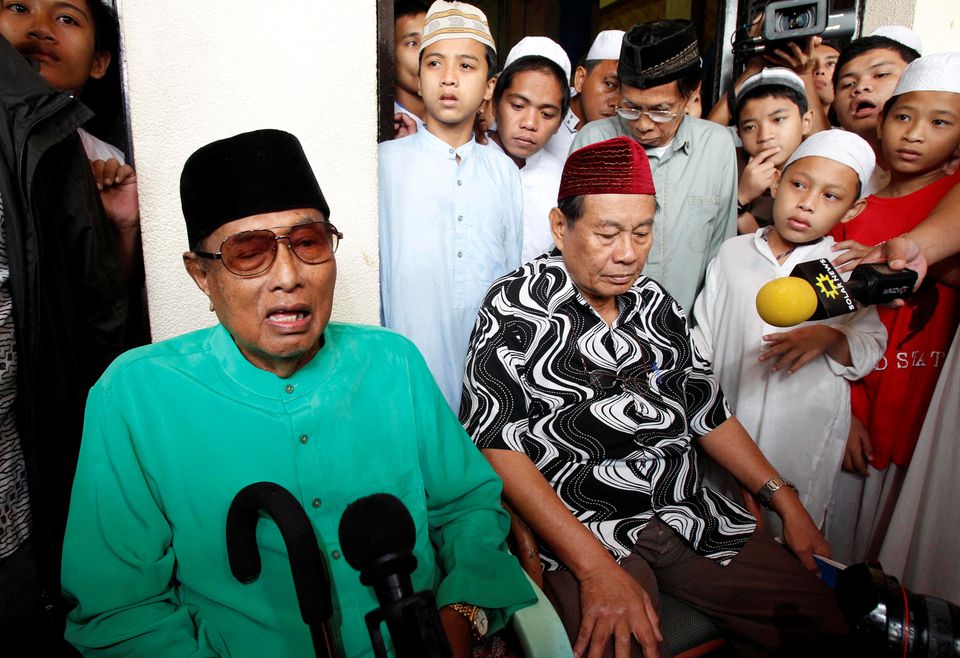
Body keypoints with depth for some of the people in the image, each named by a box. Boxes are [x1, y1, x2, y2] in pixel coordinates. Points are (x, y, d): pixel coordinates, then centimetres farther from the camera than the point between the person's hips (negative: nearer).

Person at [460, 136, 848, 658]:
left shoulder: (656, 304, 11)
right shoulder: (516, 308, -8)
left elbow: (707, 412, 19)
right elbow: (496, 445, -16)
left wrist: (787, 503, 13)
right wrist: (595, 566, -22)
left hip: (689, 515, 7)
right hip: (581, 530, -6)